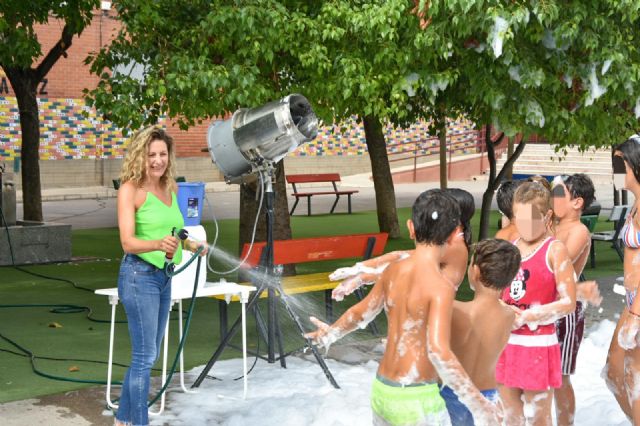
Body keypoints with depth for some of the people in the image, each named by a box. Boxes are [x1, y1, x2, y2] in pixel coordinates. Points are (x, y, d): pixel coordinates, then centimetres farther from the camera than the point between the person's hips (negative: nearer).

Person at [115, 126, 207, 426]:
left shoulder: (170, 188, 9)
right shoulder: (130, 189, -12)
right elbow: (128, 242, -21)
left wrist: (192, 245, 10)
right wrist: (158, 244, -38)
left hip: (164, 277, 8)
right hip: (139, 275, -8)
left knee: (147, 355, 15)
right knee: (145, 356, -7)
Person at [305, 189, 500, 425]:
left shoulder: (392, 271, 1)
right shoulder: (440, 287, -20)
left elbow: (360, 313, 16)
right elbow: (438, 352, -30)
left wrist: (330, 333, 35)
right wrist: (477, 403, -27)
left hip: (381, 390, 7)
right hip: (416, 399, -7)